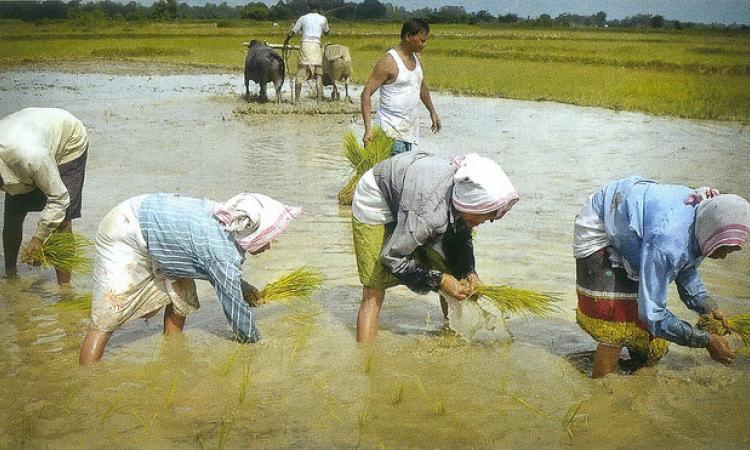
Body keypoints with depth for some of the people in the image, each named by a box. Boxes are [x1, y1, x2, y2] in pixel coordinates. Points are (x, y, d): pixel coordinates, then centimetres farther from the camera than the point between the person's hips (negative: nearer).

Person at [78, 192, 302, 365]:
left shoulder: (228, 221, -6)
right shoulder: (225, 255, -29)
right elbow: (235, 308, -17)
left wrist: (243, 287, 18)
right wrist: (256, 342, -2)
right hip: (125, 235, -9)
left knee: (182, 298, 12)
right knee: (104, 321, -9)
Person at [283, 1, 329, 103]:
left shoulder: (303, 18, 10)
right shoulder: (323, 19, 10)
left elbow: (291, 33, 10)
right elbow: (326, 32, 28)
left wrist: (286, 41, 28)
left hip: (305, 45, 0)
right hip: (316, 46, 0)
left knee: (300, 75, 3)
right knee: (318, 75, 3)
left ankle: (297, 100, 0)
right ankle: (320, 100, -4)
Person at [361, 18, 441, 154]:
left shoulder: (415, 58, 11)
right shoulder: (389, 62, -15)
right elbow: (366, 93, -16)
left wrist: (432, 112, 29)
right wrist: (368, 128, -25)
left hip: (410, 130, 8)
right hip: (392, 131, -8)